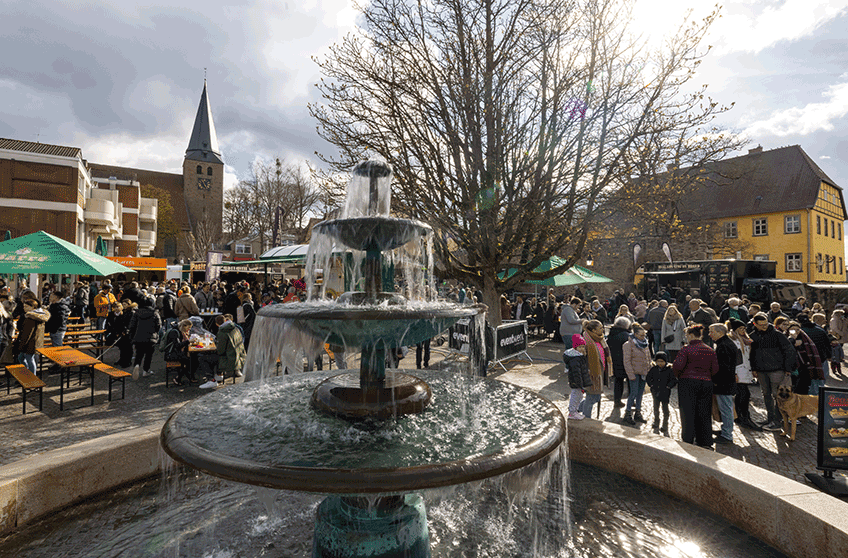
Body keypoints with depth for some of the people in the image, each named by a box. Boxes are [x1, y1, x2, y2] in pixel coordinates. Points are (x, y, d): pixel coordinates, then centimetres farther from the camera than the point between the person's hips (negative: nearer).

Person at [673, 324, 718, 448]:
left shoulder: (686, 349, -10)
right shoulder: (710, 351, 7)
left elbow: (677, 366, -18)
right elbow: (715, 369, 5)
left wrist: (678, 376, 1)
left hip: (688, 382, -5)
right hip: (706, 383, 5)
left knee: (688, 414, 2)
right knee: (704, 414, 13)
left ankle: (688, 441, 6)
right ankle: (705, 442, 18)